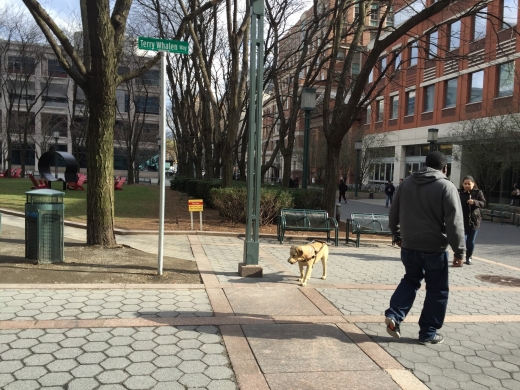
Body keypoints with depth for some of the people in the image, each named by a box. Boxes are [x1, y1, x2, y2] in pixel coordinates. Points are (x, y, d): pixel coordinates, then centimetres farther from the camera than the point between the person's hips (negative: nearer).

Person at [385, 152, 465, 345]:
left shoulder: (407, 183, 6)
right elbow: (454, 223, -15)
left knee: (410, 280, 23)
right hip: (434, 247, -5)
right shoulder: (446, 187, -11)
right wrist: (459, 250, -8)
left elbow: (394, 213, 12)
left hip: (409, 245, 5)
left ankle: (393, 315, 7)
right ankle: (428, 333, 16)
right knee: (437, 290, 10)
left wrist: (397, 235, 25)